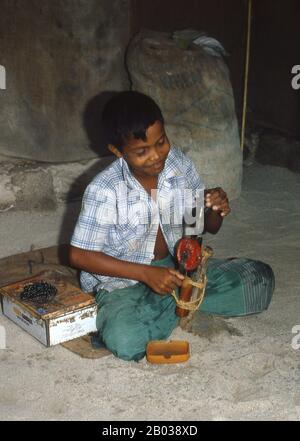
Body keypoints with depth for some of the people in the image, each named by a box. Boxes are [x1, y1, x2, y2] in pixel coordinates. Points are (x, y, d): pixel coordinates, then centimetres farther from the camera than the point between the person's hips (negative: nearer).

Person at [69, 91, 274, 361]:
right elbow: (79, 256, -15)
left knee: (260, 279, -8)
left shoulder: (180, 164, -7)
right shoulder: (104, 191, -20)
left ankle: (170, 302, -3)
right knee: (125, 341, -34)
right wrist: (145, 273, -21)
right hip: (124, 278, -3)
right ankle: (180, 303, -6)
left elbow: (209, 227, 5)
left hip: (177, 267, 4)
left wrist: (217, 211, -21)